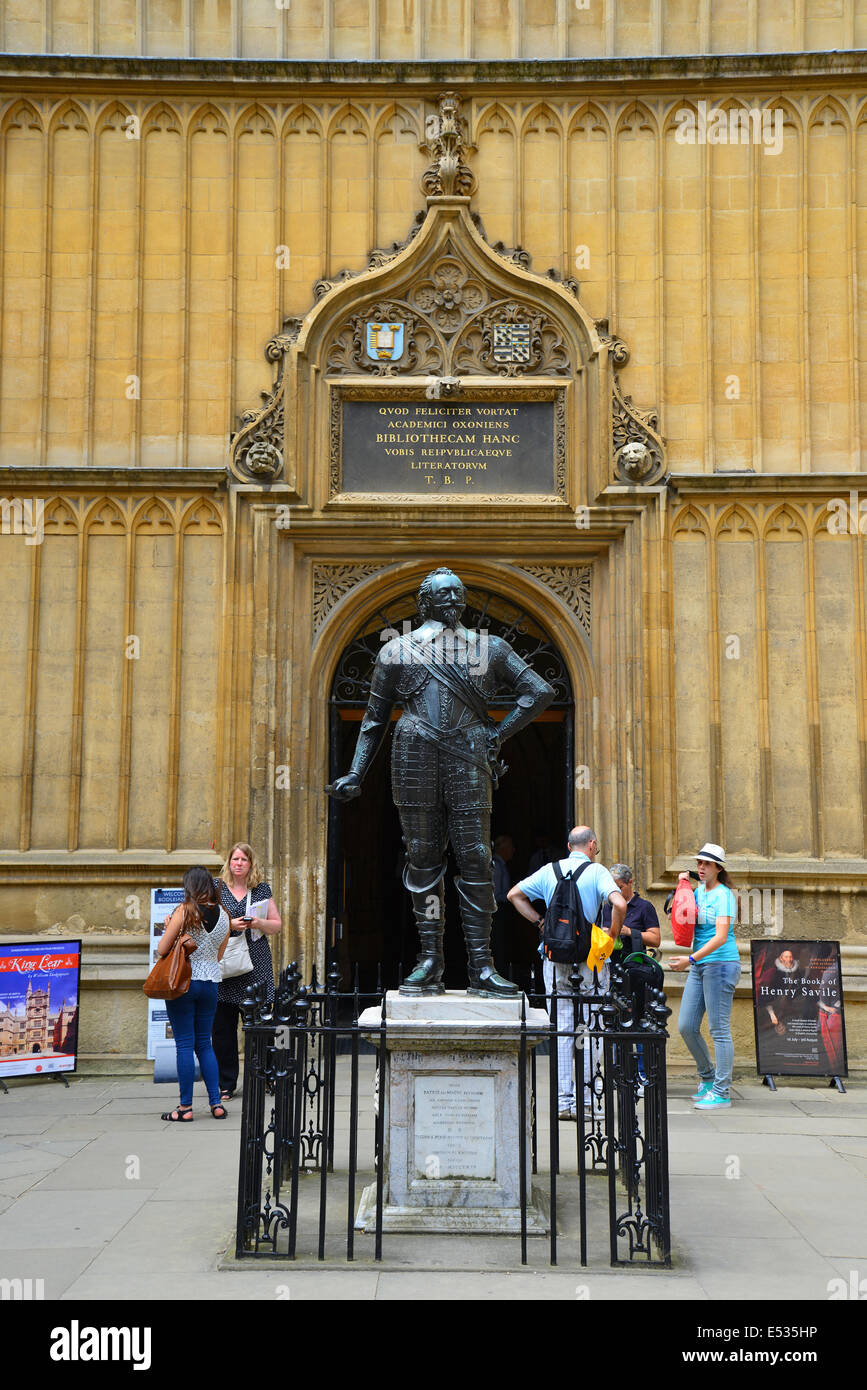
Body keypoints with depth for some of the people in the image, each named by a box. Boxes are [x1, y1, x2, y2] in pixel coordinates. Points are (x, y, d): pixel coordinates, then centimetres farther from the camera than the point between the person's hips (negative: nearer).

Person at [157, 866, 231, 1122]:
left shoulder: (185, 911, -12)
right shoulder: (223, 915, 4)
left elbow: (162, 950, -10)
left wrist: (168, 929, 6)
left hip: (183, 982, -5)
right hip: (211, 983, 5)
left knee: (185, 1045, 1)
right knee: (204, 1044, 14)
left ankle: (185, 1107, 4)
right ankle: (216, 1103, 12)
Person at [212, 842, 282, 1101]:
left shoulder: (262, 890, 11)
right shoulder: (217, 889, 8)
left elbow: (277, 926, 13)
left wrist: (258, 923, -6)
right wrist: (230, 924, -12)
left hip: (256, 965, 1)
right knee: (223, 1026, -1)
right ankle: (226, 1084, 7)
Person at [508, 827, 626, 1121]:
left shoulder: (550, 870, 8)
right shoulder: (596, 871, -5)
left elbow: (514, 894, 13)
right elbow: (619, 904, -20)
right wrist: (612, 935, -6)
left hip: (555, 958, 3)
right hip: (588, 958, -3)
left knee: (561, 1030, 7)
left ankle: (563, 1101, 7)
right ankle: (586, 1099, 4)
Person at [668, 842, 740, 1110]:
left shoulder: (723, 895, -10)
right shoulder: (699, 890, 12)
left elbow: (721, 937, -20)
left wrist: (691, 959, -28)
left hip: (721, 964, -8)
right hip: (699, 967, 8)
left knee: (719, 1030, -4)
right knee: (686, 1026, 8)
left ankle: (721, 1092, 2)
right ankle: (708, 1077, 27)